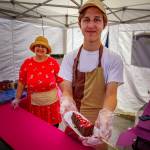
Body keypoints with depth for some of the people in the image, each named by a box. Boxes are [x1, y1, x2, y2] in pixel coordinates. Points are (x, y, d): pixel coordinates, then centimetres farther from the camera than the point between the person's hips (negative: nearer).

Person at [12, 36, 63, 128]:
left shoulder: (53, 63, -6)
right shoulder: (27, 63, -3)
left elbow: (60, 81, -2)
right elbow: (21, 82, 2)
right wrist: (17, 98, -2)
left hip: (52, 103, 0)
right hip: (34, 104, 1)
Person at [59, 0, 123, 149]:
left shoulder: (113, 59, -10)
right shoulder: (69, 58, -3)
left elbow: (111, 94, -16)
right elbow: (66, 90, -7)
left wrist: (106, 114, -37)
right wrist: (66, 102, -31)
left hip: (97, 125, -2)